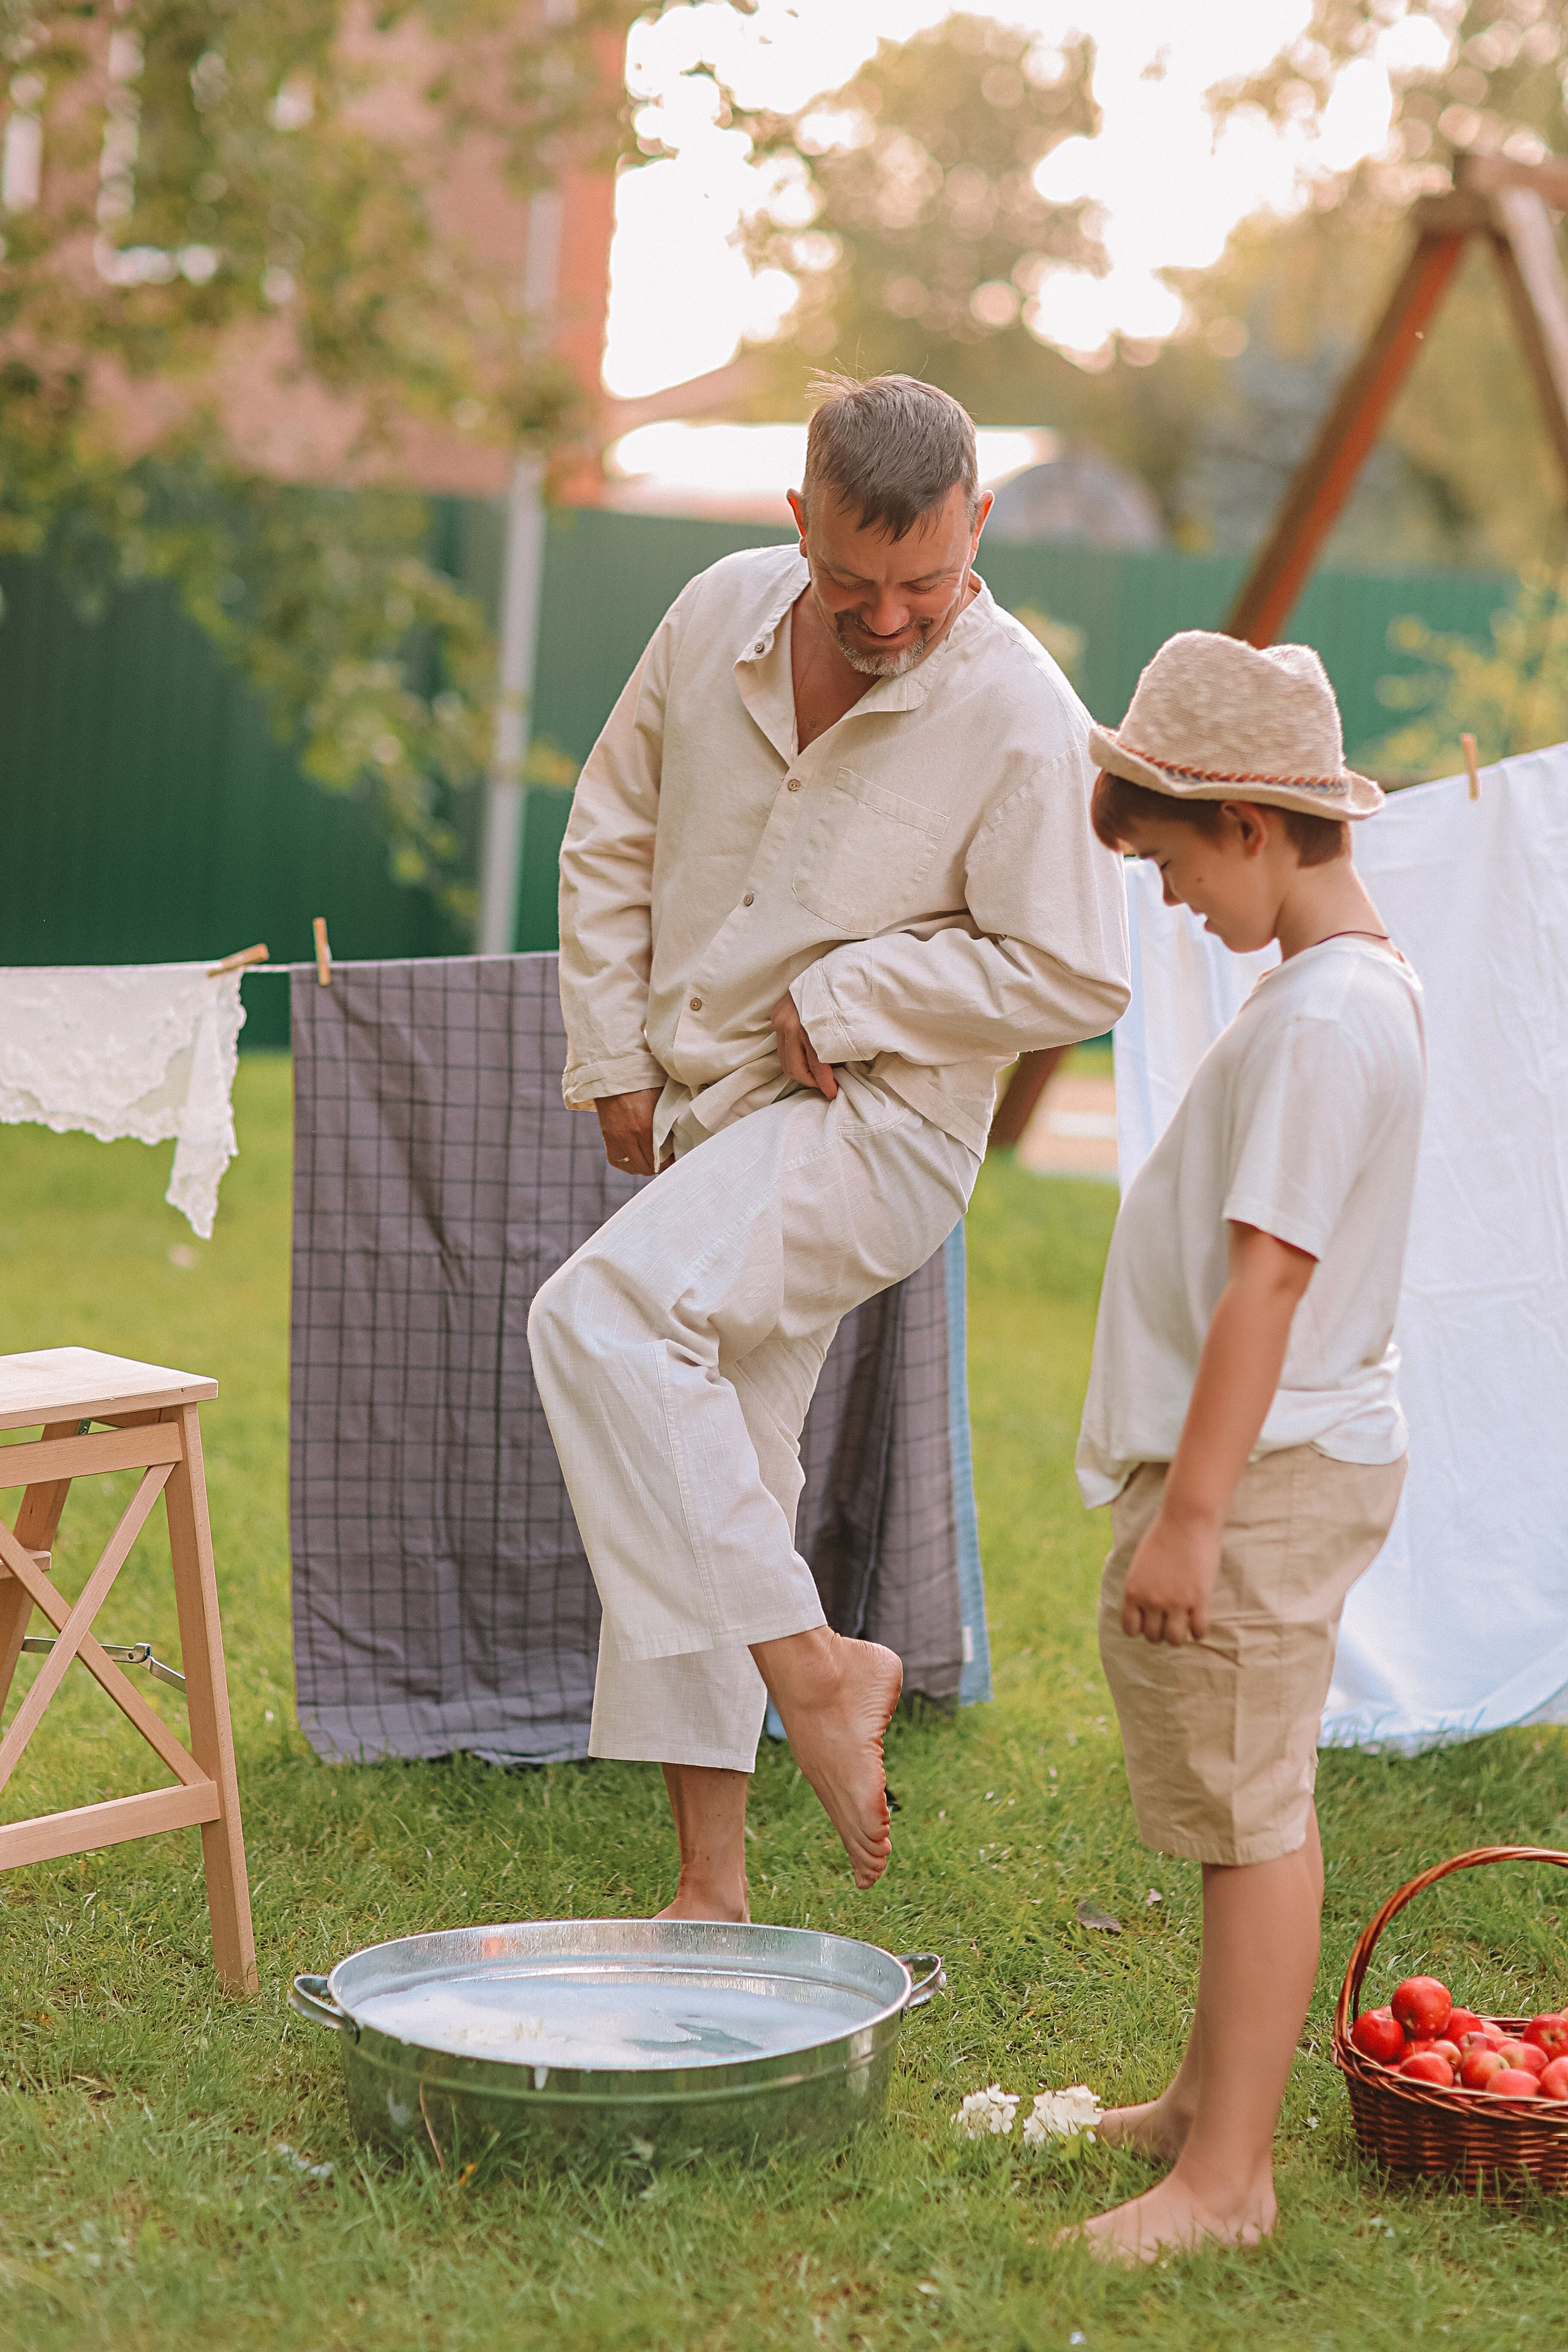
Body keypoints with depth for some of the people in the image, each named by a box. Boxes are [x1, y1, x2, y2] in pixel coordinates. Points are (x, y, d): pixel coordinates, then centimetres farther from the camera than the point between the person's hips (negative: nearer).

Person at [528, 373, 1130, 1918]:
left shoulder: (1021, 717, -16)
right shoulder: (720, 615, -1)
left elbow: (1073, 979, -14)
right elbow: (611, 842, 10)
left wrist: (838, 997, -14)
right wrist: (616, 1063, 5)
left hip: (876, 1117, -7)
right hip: (702, 1115, 7)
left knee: (601, 1315, -30)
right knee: (691, 1494, 9)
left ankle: (813, 1664, -19)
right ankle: (711, 1882, 20)